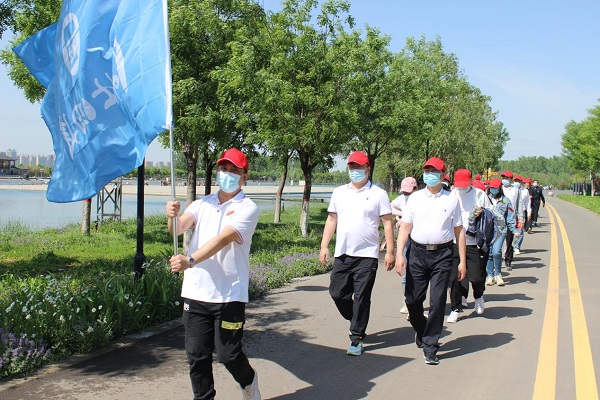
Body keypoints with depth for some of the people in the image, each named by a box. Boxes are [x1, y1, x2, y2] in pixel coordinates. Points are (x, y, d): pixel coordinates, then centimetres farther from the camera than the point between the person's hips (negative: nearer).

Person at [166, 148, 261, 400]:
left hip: (229, 294, -4)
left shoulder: (247, 208, -5)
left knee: (228, 354, 2)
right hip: (195, 292, 4)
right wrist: (173, 216, -29)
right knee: (196, 354, 6)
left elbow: (224, 239, -21)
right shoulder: (203, 204, 10)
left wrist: (190, 261, -35)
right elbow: (177, 229, -4)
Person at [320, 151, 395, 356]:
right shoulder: (339, 192, 12)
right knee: (337, 293, 6)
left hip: (367, 255, -4)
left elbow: (387, 223, 0)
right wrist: (324, 246, 6)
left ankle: (356, 339, 9)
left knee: (361, 299, -1)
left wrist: (390, 251, -6)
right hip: (342, 254, 4)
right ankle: (357, 321, 32)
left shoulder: (378, 194, 0)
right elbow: (331, 220, 14)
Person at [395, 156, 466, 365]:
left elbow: (459, 230, 9)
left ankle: (430, 348, 6)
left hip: (442, 255, -1)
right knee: (412, 300, 4)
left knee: (437, 302, -4)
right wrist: (399, 254, -4)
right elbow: (405, 227, 6)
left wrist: (462, 261, 6)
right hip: (417, 253, 1)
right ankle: (421, 330, 34)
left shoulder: (452, 200, 6)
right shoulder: (415, 198, 8)